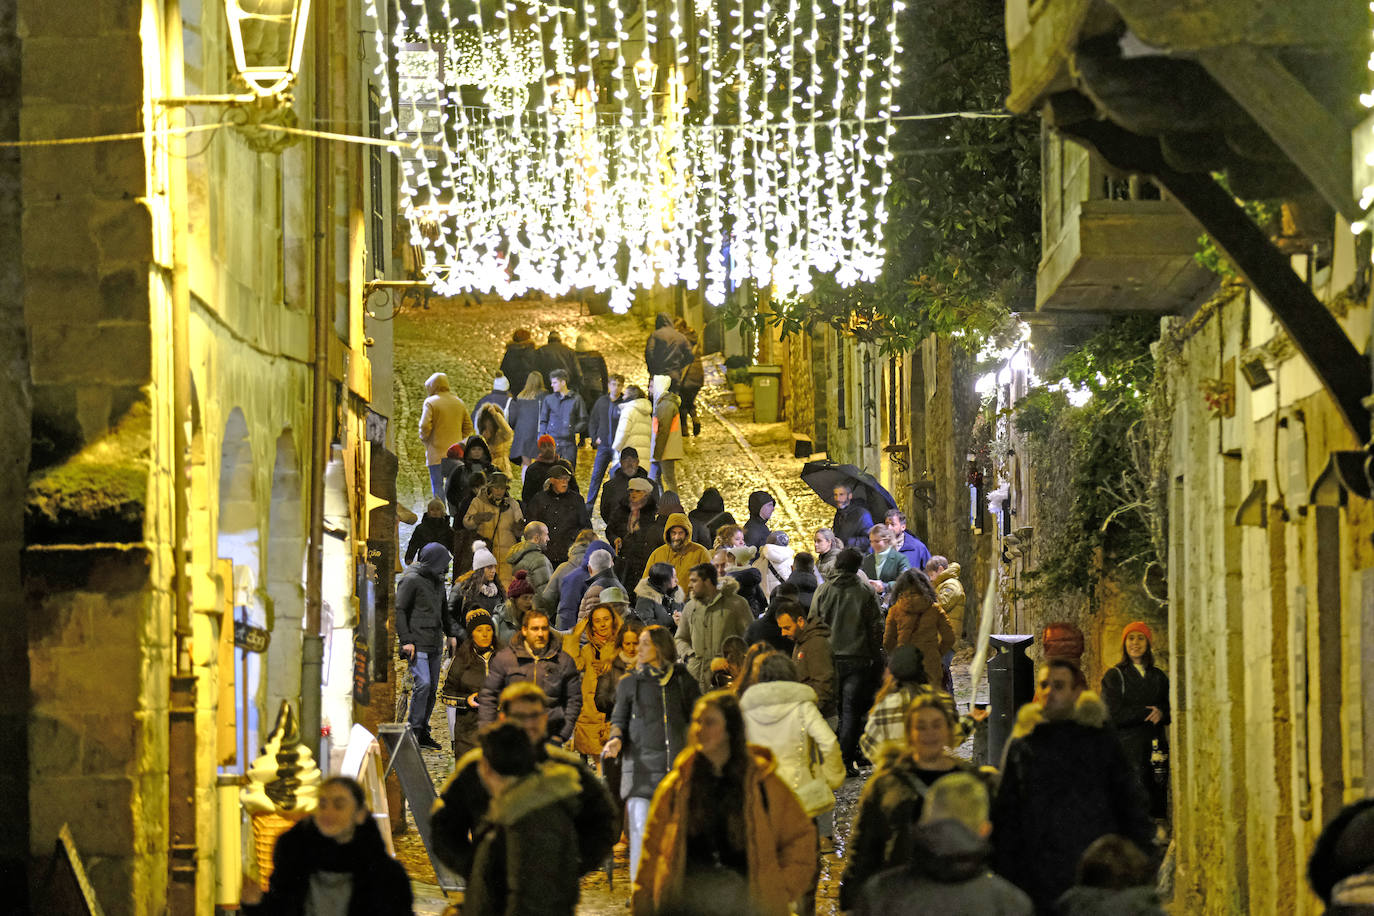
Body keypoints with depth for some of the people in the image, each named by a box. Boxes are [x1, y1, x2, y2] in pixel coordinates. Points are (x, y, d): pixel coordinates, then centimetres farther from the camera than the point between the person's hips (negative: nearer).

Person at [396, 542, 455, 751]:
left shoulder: (437, 581, 16)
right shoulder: (411, 580, -9)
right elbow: (399, 610, -11)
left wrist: (450, 634, 27)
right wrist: (406, 640, -16)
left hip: (435, 643, 8)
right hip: (417, 643, -8)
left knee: (432, 688, 5)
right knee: (423, 683, -18)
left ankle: (423, 733, 11)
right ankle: (413, 731, -11)